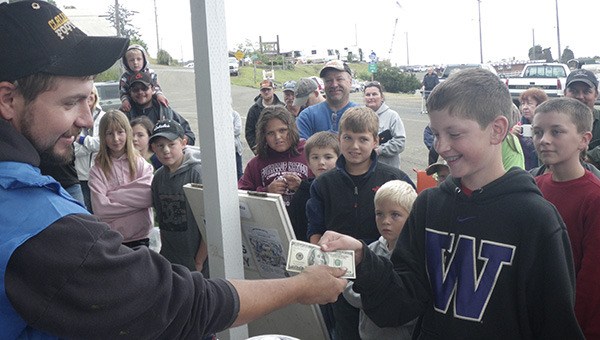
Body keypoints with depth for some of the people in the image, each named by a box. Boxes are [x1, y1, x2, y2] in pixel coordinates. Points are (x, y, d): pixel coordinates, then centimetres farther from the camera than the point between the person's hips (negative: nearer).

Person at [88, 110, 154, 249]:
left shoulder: (140, 163, 0)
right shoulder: (97, 169, -3)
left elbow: (149, 196, -13)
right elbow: (100, 209, -13)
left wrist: (113, 195, -13)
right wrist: (134, 201, -11)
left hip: (140, 237, 1)